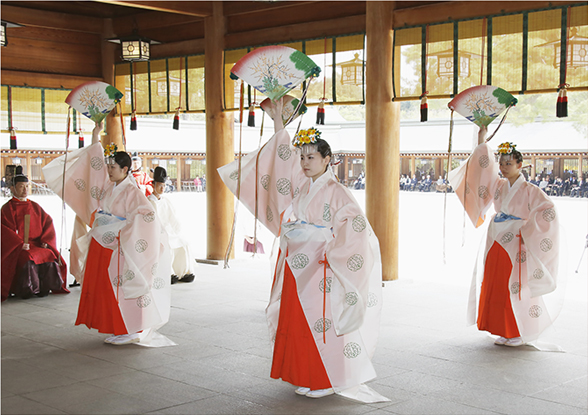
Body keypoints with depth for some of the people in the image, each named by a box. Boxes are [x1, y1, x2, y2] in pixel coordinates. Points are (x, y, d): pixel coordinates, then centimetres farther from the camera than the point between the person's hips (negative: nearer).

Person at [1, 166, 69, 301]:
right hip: (17, 248, -4)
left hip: (38, 244, 4)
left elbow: (48, 223, 13)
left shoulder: (35, 207, 20)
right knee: (27, 259, -33)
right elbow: (6, 230, -6)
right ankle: (23, 289, -18)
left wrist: (45, 241, -5)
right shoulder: (7, 208, 6)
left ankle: (44, 288, -13)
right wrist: (20, 244, -19)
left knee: (50, 256, -24)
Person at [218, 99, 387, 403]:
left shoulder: (336, 192, -10)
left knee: (318, 322, -3)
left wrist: (309, 232, -18)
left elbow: (355, 228, -17)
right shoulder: (301, 186, 9)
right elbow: (281, 155, 18)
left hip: (318, 268, -7)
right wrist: (278, 118, 16)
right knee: (296, 321, 10)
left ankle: (326, 380, 10)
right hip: (296, 265, 7)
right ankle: (306, 377, 22)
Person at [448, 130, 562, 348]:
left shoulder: (529, 190, -8)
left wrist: (528, 231, -16)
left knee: (515, 288, -3)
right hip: (497, 243, 6)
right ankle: (505, 332, 17)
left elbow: (548, 211, -16)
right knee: (495, 287, 6)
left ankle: (519, 334, 8)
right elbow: (483, 166, 15)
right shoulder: (499, 186, 9)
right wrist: (482, 140, 13)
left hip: (516, 245, -6)